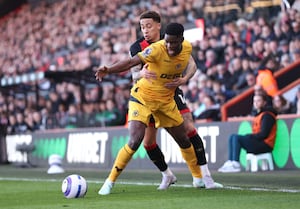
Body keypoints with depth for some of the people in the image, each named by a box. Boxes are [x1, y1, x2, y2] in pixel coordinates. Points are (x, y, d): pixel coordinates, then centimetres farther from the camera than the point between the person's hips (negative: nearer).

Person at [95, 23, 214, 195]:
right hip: (142, 97, -5)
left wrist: (182, 79, 2)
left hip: (166, 100, 5)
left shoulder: (187, 48, -10)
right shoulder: (157, 49, -27)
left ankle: (198, 178, 36)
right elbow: (132, 62, -40)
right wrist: (108, 70, -53)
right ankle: (110, 182, -7)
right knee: (135, 141, -20)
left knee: (184, 141, 14)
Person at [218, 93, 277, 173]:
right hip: (258, 142, 10)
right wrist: (248, 136, -1)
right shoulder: (258, 114, 19)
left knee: (236, 138, -21)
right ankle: (230, 163, -10)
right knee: (232, 137, 3)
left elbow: (263, 134, -18)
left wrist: (249, 136, -11)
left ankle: (235, 165, -24)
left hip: (265, 144, -10)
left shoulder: (267, 115, -10)